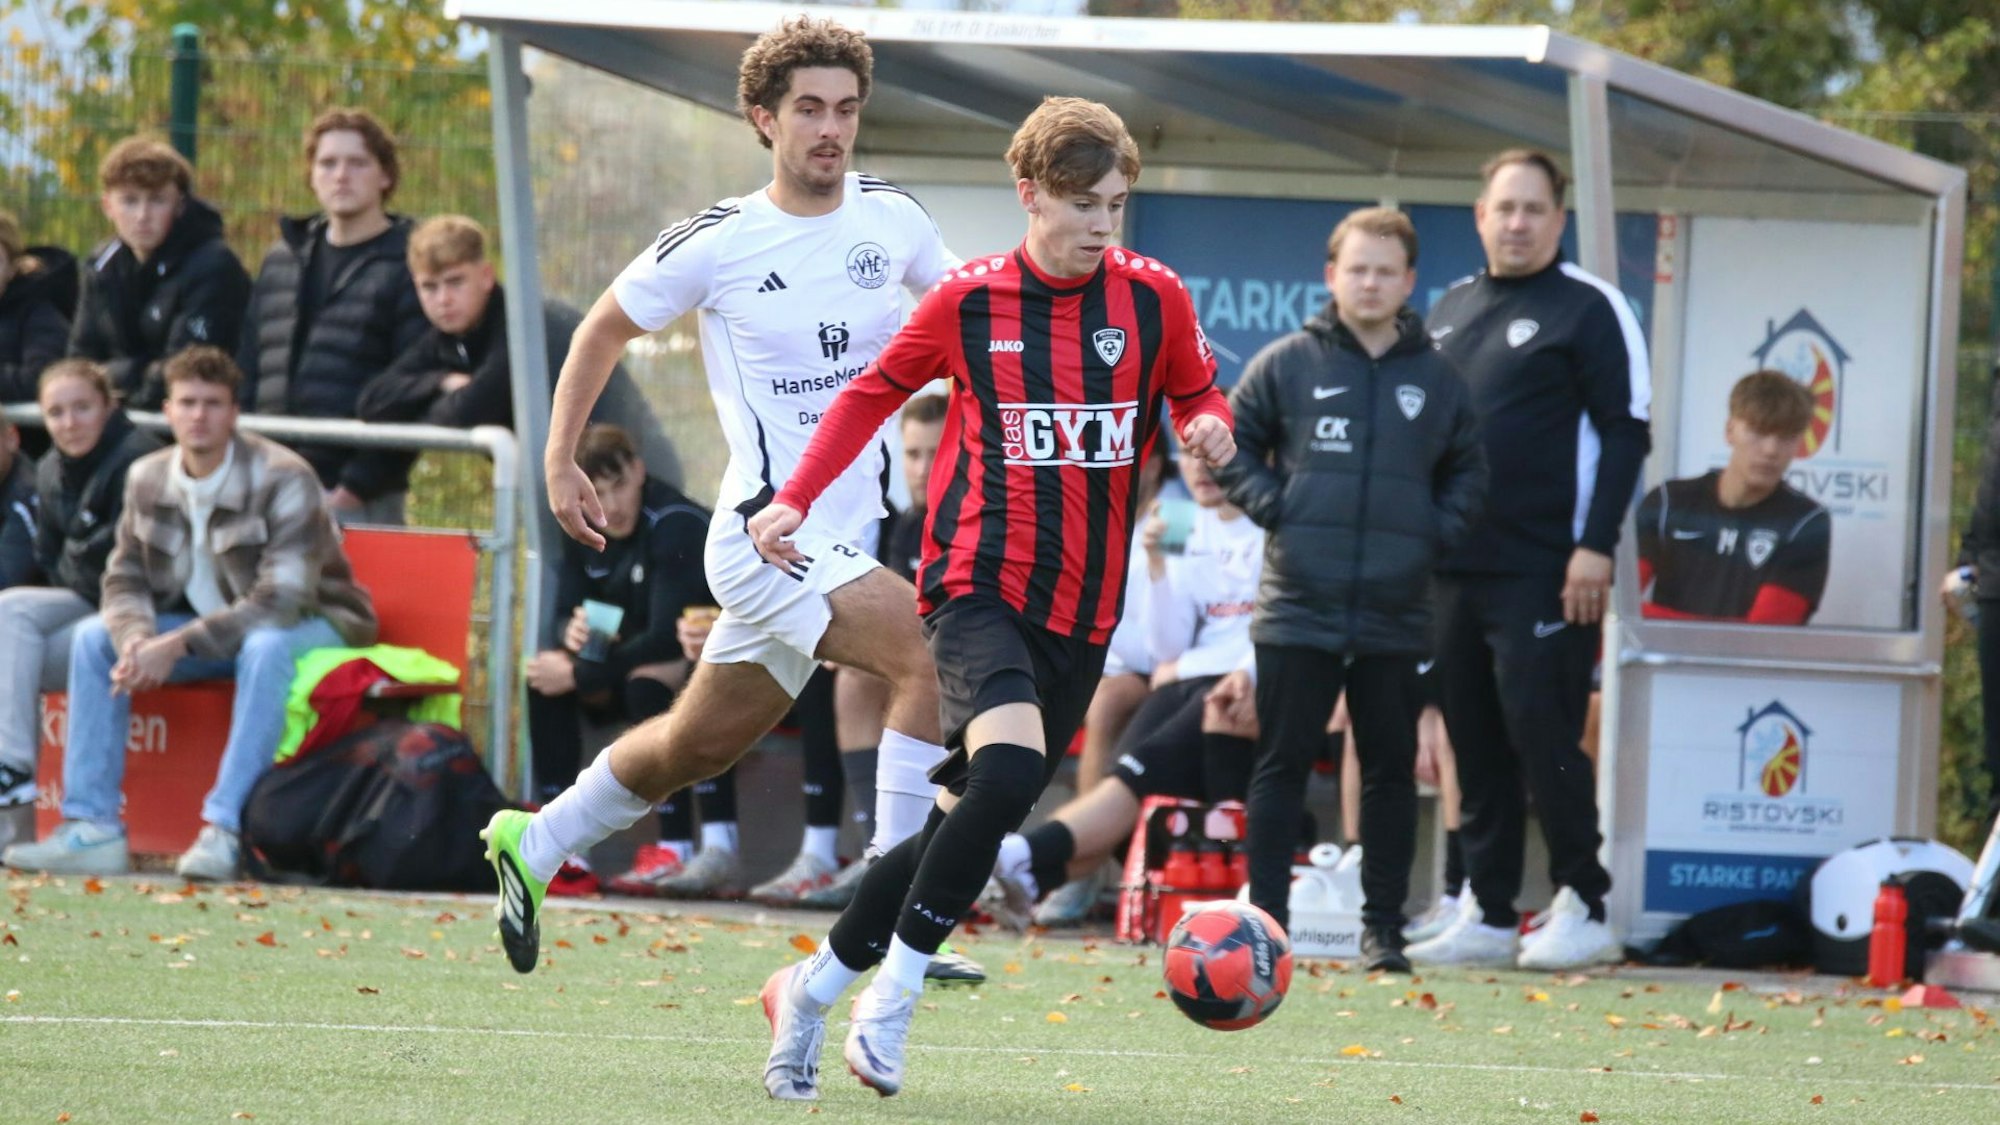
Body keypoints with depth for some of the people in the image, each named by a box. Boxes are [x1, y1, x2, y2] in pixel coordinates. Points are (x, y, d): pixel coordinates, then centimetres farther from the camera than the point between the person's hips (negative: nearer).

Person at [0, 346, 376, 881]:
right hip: (201, 626, 6)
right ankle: (91, 828, -18)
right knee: (94, 638, -12)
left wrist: (179, 644, -35)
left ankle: (225, 831, -40)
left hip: (311, 623, -6)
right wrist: (136, 637, -24)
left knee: (265, 646, -39)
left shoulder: (283, 478, -21)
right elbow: (125, 580, 2)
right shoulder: (147, 479, -2)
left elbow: (282, 599, -29)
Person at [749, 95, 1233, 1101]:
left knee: (968, 820, 7)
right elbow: (874, 392, 12)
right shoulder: (968, 300, -2)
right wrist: (795, 500, 4)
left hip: (1081, 610, 4)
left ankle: (811, 988, 25)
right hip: (978, 589, -4)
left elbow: (1199, 398, 16)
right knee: (1009, 767, -28)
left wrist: (1209, 429, -8)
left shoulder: (1153, 298, 2)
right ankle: (895, 993, -15)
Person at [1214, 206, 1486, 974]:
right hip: (1298, 608, -2)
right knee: (1282, 765, 0)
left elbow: (1468, 471, 18)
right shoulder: (1287, 364, 1)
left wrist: (1438, 531, 3)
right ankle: (1265, 920, 3)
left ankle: (1384, 926, 11)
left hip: (1395, 615, 2)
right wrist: (1271, 508, -5)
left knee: (1391, 770, 5)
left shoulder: (1436, 379, 8)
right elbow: (1232, 444, 7)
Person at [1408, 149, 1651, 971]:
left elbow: (1626, 432, -8)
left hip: (1544, 571, -7)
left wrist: (1595, 546, -15)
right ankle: (1489, 916, 11)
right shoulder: (1450, 311, 17)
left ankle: (1584, 909, -2)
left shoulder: (1587, 309, -4)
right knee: (1476, 743, 7)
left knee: (1541, 733, -9)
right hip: (1454, 566, 7)